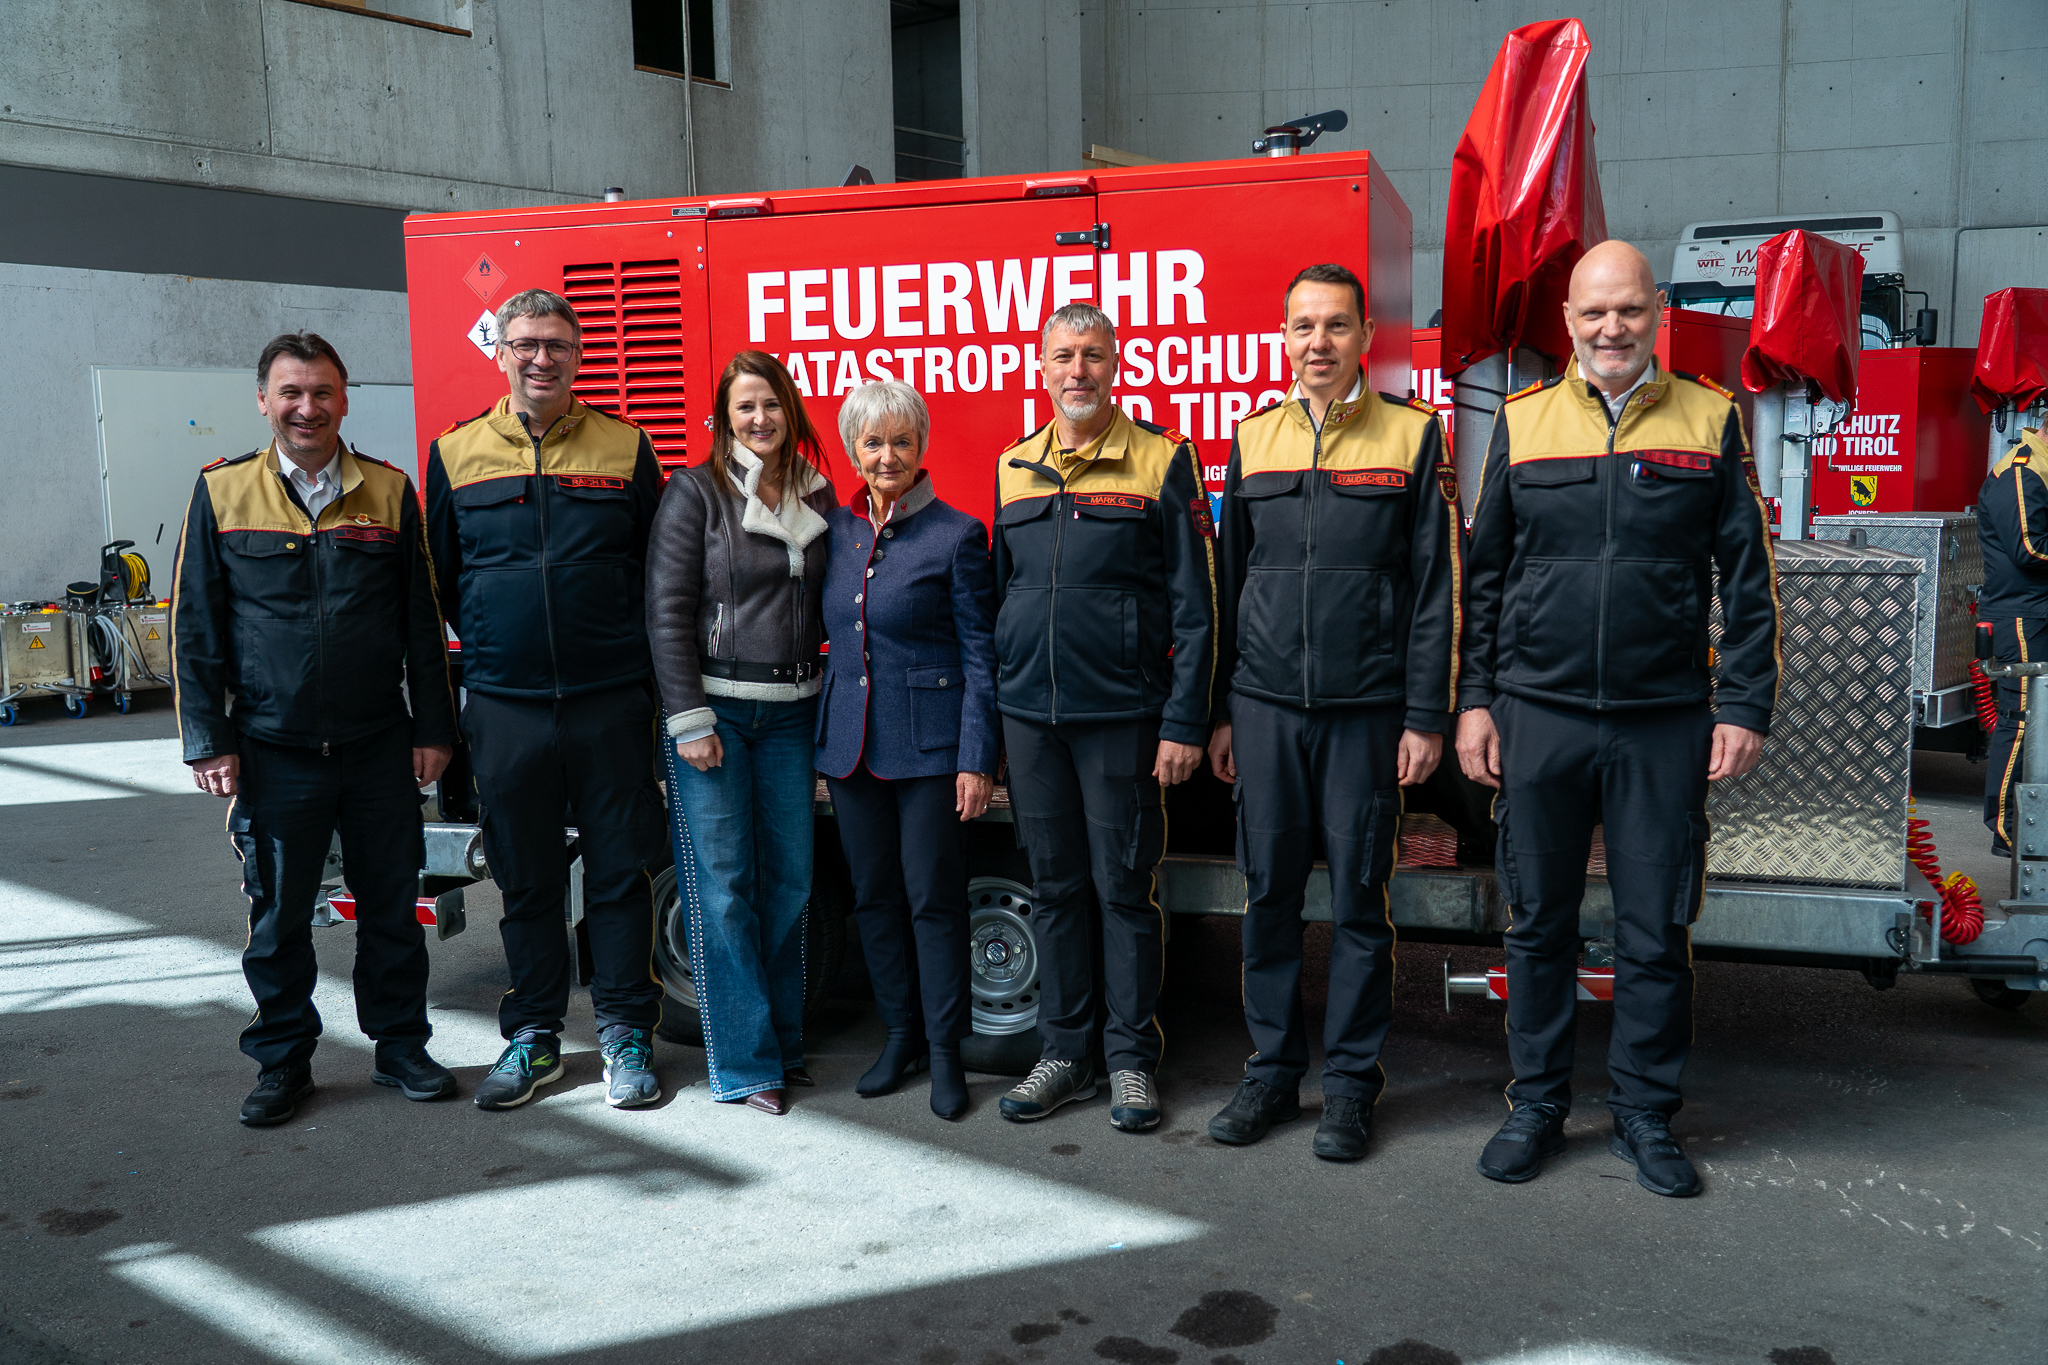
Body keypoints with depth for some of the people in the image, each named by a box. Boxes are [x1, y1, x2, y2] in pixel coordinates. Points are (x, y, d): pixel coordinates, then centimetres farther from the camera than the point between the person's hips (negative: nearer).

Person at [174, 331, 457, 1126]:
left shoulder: (389, 491, 4)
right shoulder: (223, 492, 2)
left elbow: (422, 619, 7)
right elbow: (194, 627, 3)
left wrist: (433, 728, 3)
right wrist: (209, 741, -2)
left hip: (380, 747, 1)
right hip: (272, 752, -1)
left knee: (392, 904, 9)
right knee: (277, 914, 8)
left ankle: (400, 1045, 23)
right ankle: (282, 1060, 23)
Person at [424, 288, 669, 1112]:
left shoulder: (625, 449, 4)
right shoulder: (455, 455, 6)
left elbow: (662, 570, 8)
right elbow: (439, 579, 14)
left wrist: (634, 652, 4)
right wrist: (492, 647, 11)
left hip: (612, 702, -1)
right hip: (504, 706, 1)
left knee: (620, 872, 5)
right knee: (525, 880, 10)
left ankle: (626, 1033, 17)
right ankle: (533, 1036, 23)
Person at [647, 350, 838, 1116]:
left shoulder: (817, 498, 10)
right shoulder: (696, 492, -3)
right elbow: (668, 612, -7)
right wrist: (690, 721, -12)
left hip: (791, 713, 4)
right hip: (714, 708, -4)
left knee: (789, 879, 8)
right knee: (724, 886, -1)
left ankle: (785, 1040, 21)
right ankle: (745, 1061, 7)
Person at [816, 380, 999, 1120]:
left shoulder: (956, 535, -6)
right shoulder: (836, 530, 9)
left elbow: (980, 655, -7)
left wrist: (977, 758, -12)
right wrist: (826, 735, 10)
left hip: (928, 745, -5)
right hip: (850, 743, 5)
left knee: (933, 897, 0)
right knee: (874, 894, 12)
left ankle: (945, 1049, 13)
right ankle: (900, 1035, 26)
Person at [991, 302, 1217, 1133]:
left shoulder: (1162, 461, -2)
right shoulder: (1013, 468, 11)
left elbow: (1193, 606, -4)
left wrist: (1184, 723, -10)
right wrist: (987, 709, 12)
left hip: (1122, 714, -4)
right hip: (1028, 713, 4)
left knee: (1124, 887, 3)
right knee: (1056, 886, 11)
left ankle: (1132, 1058, 16)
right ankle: (1064, 1053, 22)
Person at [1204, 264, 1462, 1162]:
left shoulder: (1412, 436, 2)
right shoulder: (1253, 439, 11)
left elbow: (1434, 586, -1)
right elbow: (1229, 580, 13)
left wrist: (1426, 717, -6)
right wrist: (1219, 713, 10)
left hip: (1368, 708, -2)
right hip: (1265, 706, 3)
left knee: (1359, 897, 4)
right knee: (1268, 892, 7)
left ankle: (1351, 1083, 16)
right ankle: (1271, 1070, 20)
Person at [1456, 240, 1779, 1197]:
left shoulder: (1710, 419, 4)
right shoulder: (1522, 420, 6)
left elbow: (1747, 578, 5)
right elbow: (1484, 573, 9)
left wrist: (1745, 707, -1)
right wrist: (1474, 699, 3)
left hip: (1667, 723, 0)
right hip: (1539, 717, 1)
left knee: (1656, 933, 7)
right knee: (1539, 924, 9)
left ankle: (1645, 1114, 23)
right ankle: (1537, 1105, 24)